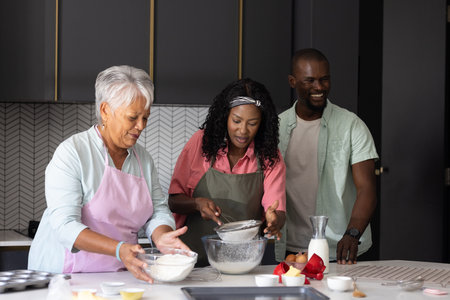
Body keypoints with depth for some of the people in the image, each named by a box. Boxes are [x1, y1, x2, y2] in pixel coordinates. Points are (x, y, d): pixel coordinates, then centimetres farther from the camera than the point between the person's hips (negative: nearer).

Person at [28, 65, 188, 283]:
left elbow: (158, 210, 11)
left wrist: (161, 237, -13)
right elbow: (65, 226, -18)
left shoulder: (143, 158, 11)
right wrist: (118, 249, -31)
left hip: (120, 273, 6)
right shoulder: (71, 153, -9)